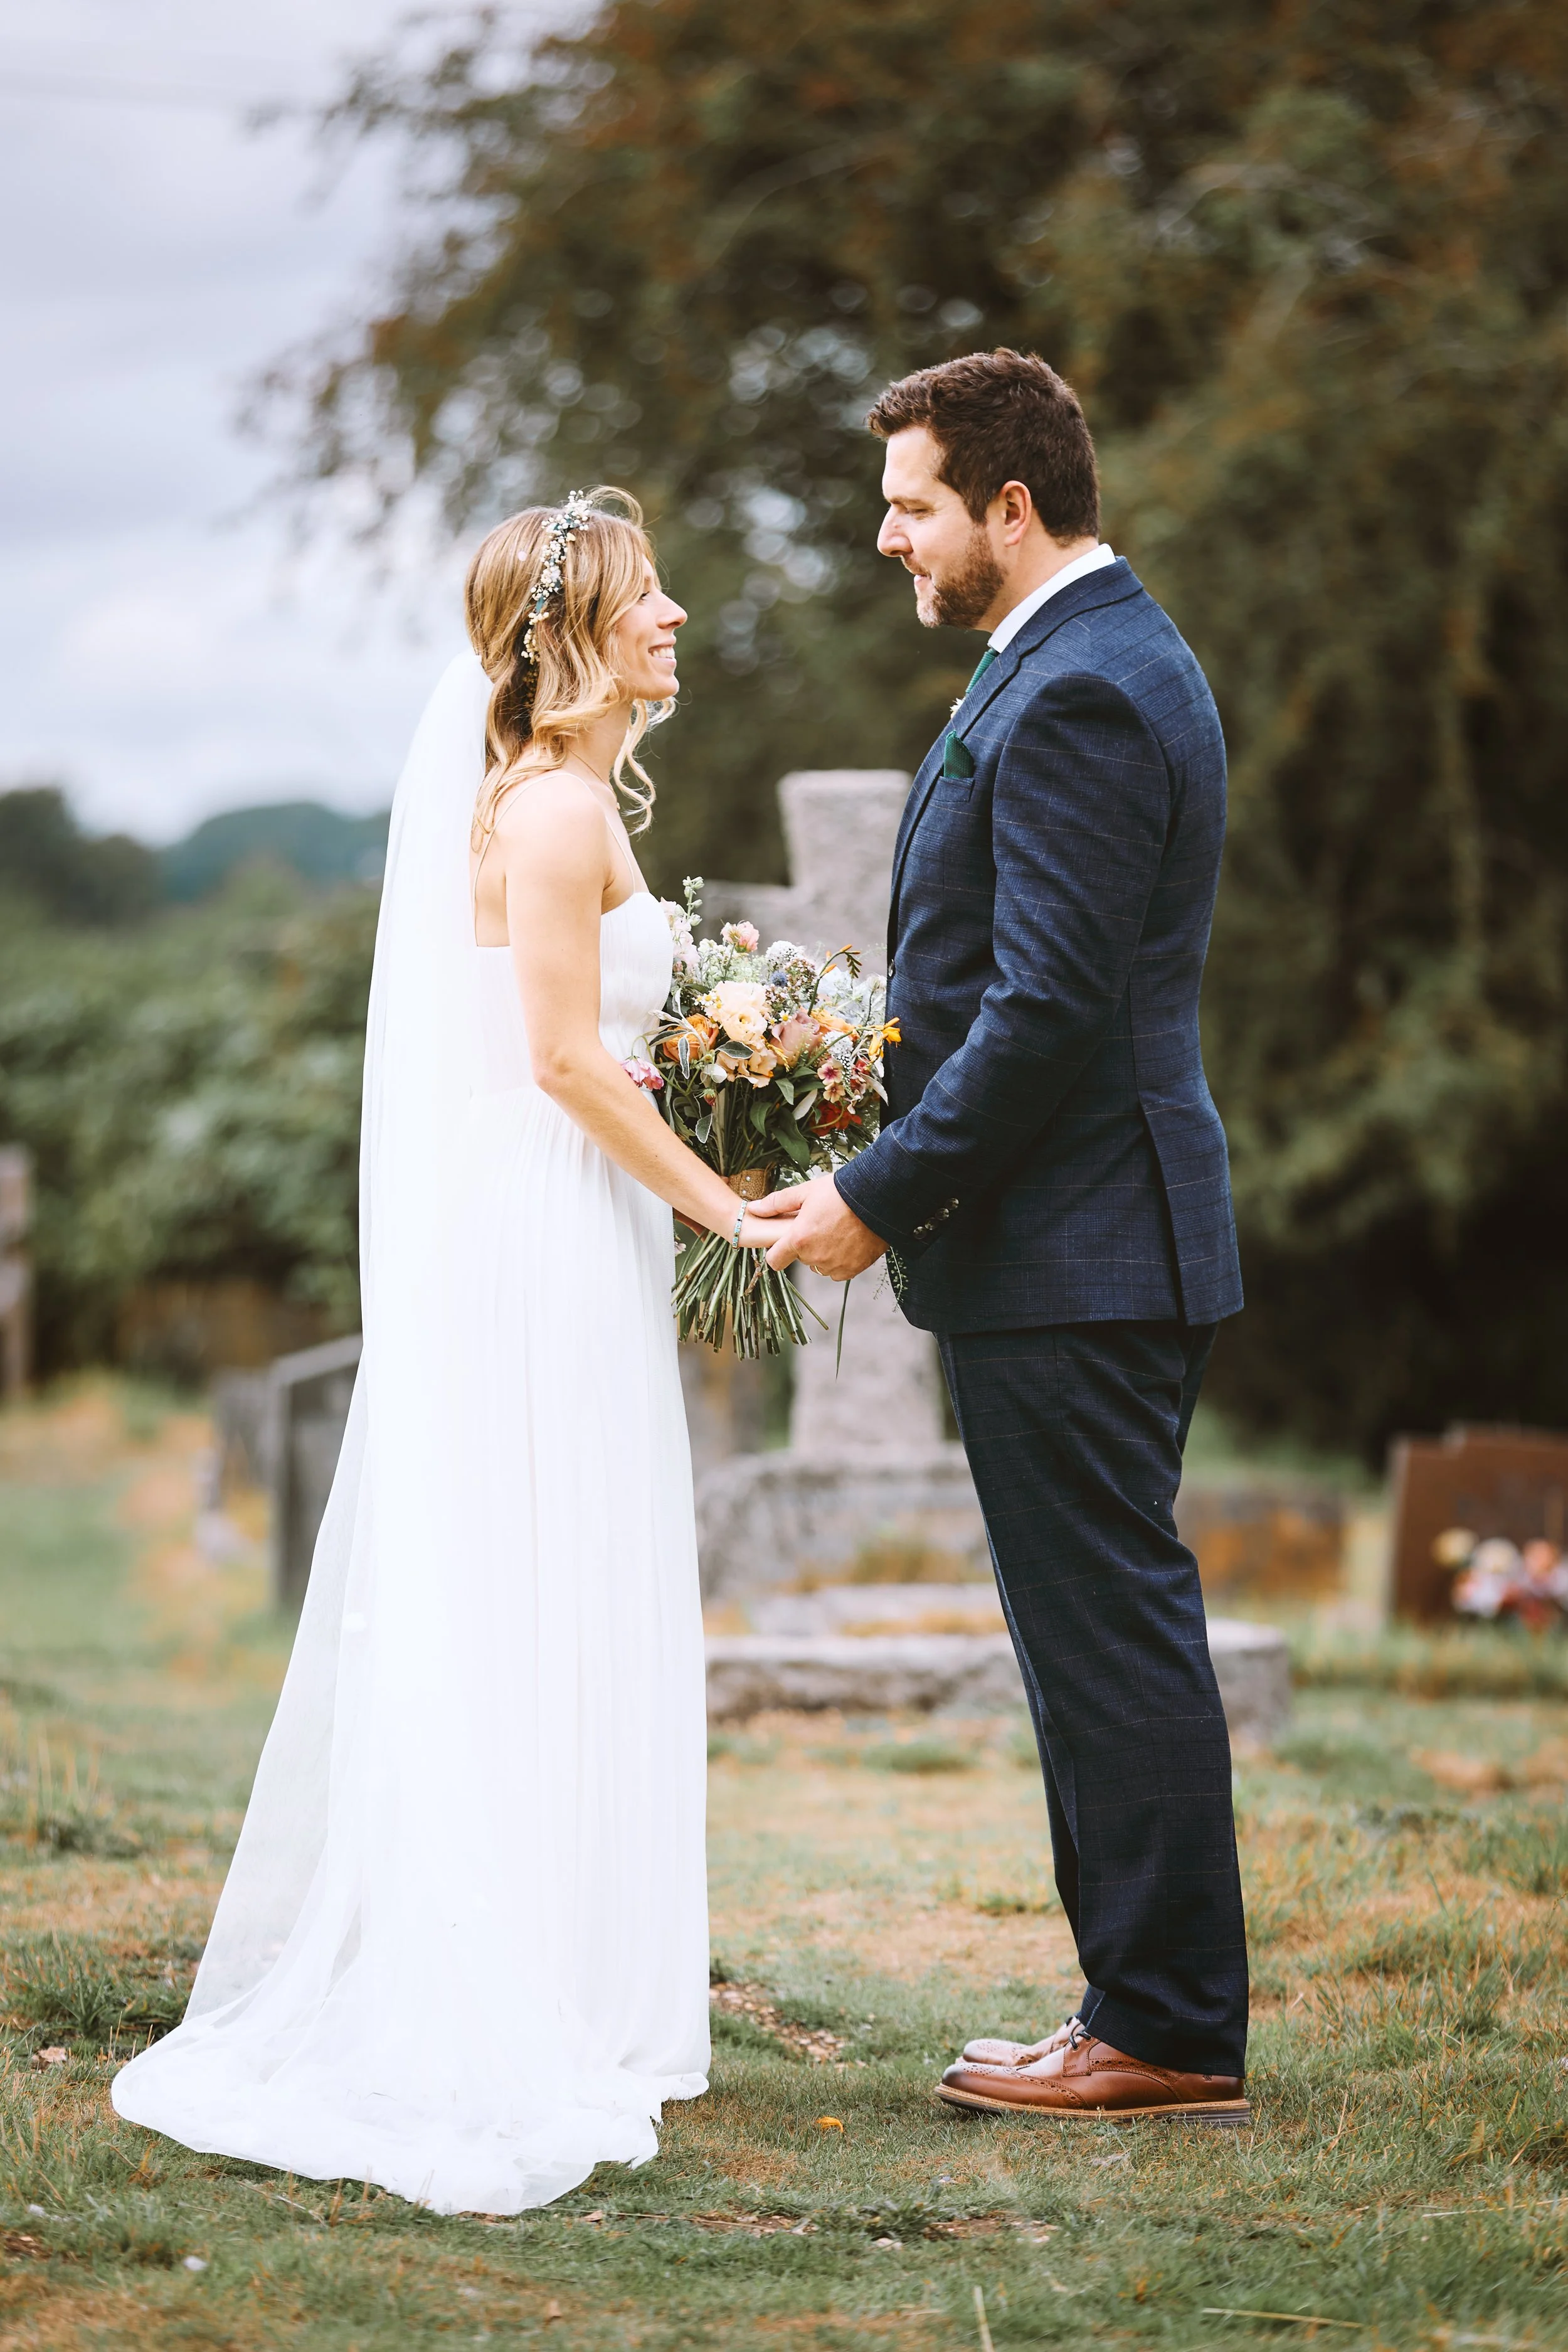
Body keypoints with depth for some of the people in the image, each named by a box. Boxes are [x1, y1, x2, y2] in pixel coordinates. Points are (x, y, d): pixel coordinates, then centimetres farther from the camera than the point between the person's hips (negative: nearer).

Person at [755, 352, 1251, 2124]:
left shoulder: (1074, 697, -17)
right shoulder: (1110, 658, 17)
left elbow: (1050, 1009, -22)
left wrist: (883, 1195, -16)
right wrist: (902, 1165, 15)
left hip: (1065, 1253, -11)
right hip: (1095, 1244, 11)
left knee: (1113, 1634, -4)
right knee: (1109, 1635, 13)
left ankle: (1170, 2037, 3)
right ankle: (1154, 2011, 20)